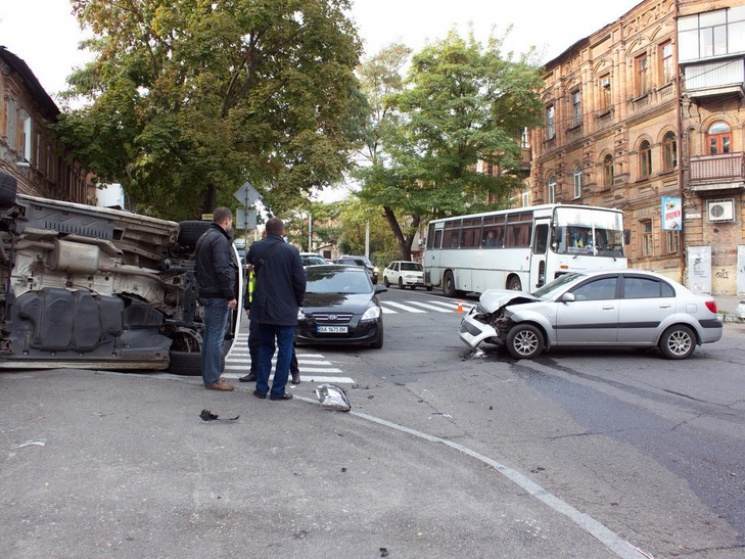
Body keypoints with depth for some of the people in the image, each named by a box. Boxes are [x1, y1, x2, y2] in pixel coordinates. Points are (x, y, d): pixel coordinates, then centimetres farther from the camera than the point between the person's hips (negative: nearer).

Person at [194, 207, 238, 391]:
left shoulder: (204, 238, 17)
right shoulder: (220, 239, -15)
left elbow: (199, 267, 23)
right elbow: (222, 270, -22)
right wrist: (231, 296, -18)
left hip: (206, 294, 10)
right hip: (218, 296, -10)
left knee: (209, 335, 15)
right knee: (216, 336, -7)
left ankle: (208, 375, 23)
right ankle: (212, 379, -4)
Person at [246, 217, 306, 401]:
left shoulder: (256, 247, -1)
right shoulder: (291, 251, -12)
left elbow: (249, 261, 22)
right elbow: (300, 280, -9)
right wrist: (298, 302, 5)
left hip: (263, 308, 4)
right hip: (285, 309, -4)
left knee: (265, 348, 15)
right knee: (285, 350, 5)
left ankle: (261, 388, 16)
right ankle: (278, 391, 5)